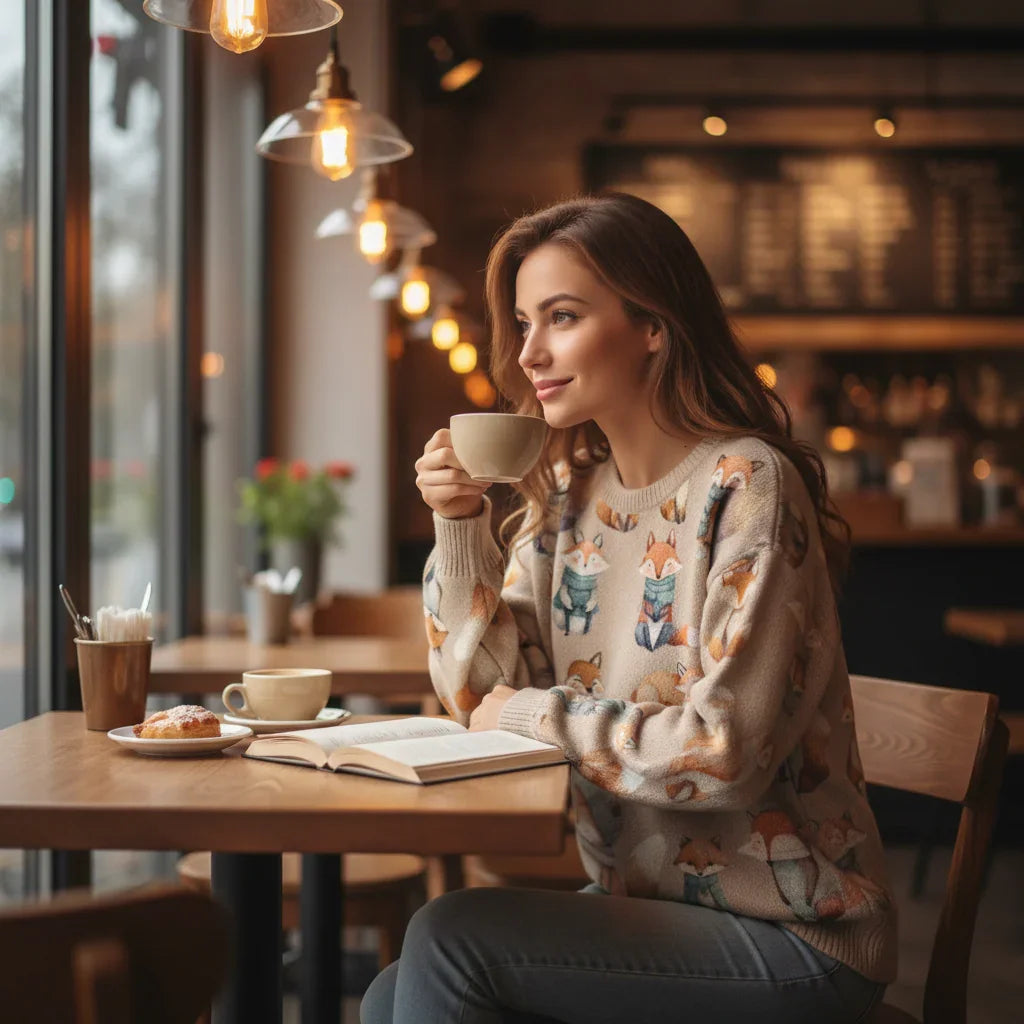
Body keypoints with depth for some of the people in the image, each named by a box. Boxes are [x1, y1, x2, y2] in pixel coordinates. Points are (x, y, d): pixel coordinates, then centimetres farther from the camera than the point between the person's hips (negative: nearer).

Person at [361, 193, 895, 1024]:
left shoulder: (743, 486, -17)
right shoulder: (568, 494, 5)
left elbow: (727, 751, -22)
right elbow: (483, 697, 3)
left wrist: (537, 714, -12)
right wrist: (460, 526, -9)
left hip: (791, 939, -6)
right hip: (641, 905, 6)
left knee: (449, 940, -19)